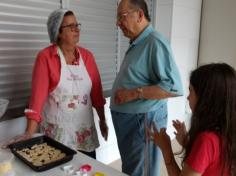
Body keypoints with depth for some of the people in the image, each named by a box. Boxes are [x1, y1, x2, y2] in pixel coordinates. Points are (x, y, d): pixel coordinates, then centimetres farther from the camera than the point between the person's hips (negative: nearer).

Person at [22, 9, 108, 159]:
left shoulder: (87, 55, 1)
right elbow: (38, 94, -16)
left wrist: (102, 120, 10)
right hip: (57, 130, -3)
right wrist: (29, 133, -19)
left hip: (84, 127, 4)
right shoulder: (46, 57, -10)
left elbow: (96, 90, 5)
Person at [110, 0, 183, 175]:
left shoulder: (155, 42, -18)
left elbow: (174, 87, -26)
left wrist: (134, 93, -25)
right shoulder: (137, 43, 12)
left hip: (143, 120, -9)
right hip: (128, 119, 9)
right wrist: (124, 93, 12)